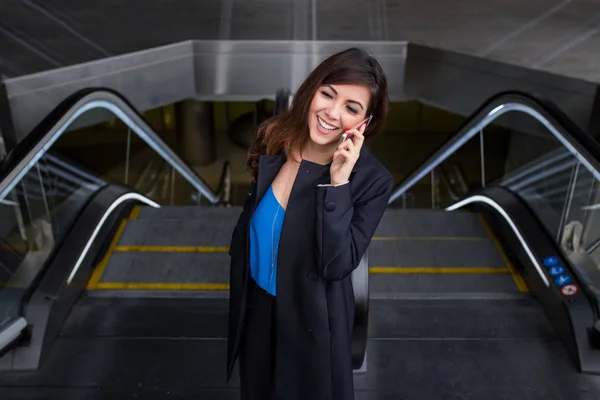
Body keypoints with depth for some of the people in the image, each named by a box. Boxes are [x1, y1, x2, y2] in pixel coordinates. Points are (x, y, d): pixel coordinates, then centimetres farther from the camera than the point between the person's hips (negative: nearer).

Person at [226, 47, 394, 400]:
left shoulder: (372, 180, -22)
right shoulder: (274, 140, -12)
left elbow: (336, 266, -28)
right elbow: (249, 218, 3)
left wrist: (338, 182, -34)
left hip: (310, 317, -4)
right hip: (254, 303, 4)